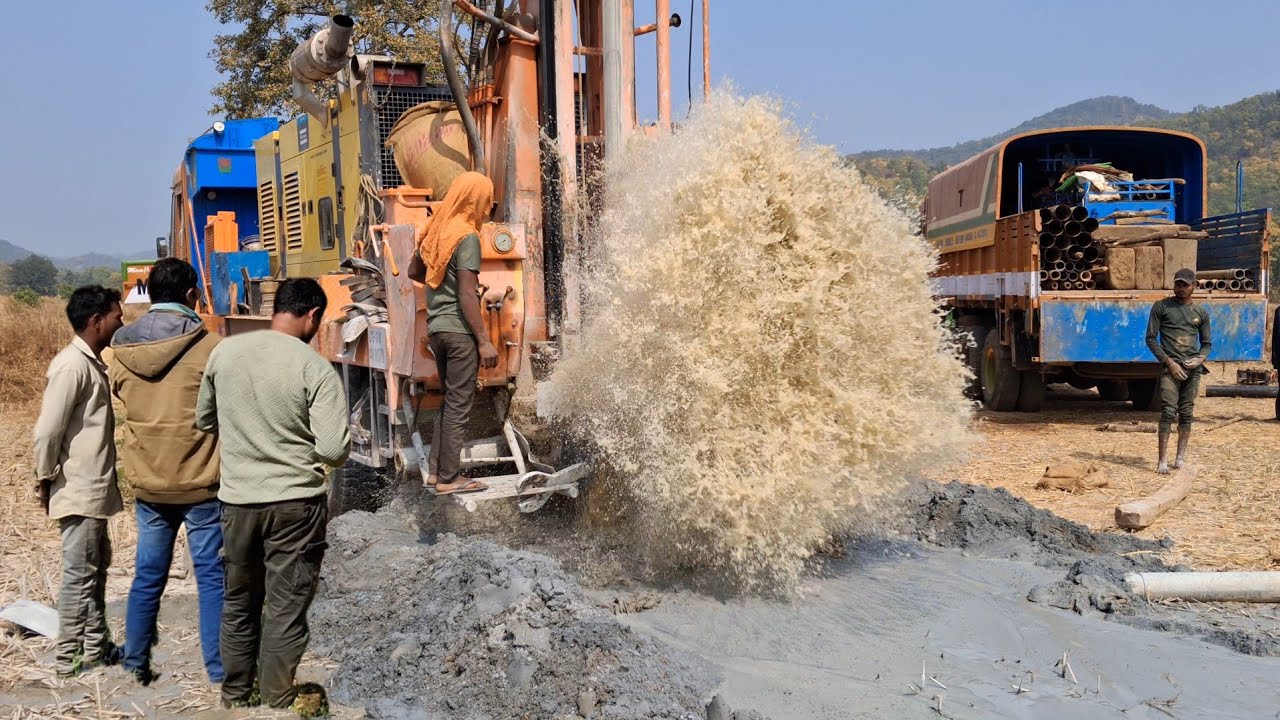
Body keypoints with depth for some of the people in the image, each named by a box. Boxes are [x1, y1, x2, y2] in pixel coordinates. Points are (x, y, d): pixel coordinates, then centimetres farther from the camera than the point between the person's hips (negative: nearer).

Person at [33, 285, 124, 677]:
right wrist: (45, 480, -9)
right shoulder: (72, 366, -19)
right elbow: (47, 431, -21)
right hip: (79, 492, -10)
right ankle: (70, 659, 10)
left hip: (95, 488, 10)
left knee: (96, 568, 17)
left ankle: (96, 647, 28)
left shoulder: (92, 362, 11)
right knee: (80, 574, 0)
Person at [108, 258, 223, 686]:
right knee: (212, 575, 4)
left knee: (147, 576, 16)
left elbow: (118, 393, 15)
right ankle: (219, 670, 10)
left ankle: (136, 664, 26)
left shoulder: (122, 349, 0)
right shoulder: (208, 346, -14)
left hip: (147, 483, 5)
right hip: (201, 481, -4)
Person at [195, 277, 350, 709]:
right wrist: (341, 452, 6)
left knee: (238, 604, 19)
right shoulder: (316, 369, -14)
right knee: (286, 611, 6)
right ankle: (275, 704, 14)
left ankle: (234, 699, 32)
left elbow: (204, 421, 12)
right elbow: (334, 450, -17)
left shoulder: (224, 352, 0)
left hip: (237, 500, 5)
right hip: (295, 503, -4)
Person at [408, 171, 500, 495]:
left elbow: (414, 271, 22)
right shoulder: (467, 237, -13)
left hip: (436, 326, 8)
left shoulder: (436, 229, 10)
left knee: (448, 400, 18)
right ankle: (449, 478, 4)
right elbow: (467, 295, -18)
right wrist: (484, 341, -17)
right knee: (459, 405, -1)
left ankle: (436, 470, 20)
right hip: (459, 329, -8)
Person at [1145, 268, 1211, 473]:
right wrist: (1169, 362, -9)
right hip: (1171, 367, -3)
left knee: (1186, 414, 5)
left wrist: (1200, 358, -2)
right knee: (1168, 412, -12)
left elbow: (1207, 342, 20)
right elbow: (1151, 338, 1)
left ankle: (1181, 459, 12)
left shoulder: (1200, 313, 14)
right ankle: (1163, 461, -13)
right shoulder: (1161, 307, 4)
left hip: (1193, 369, 3)